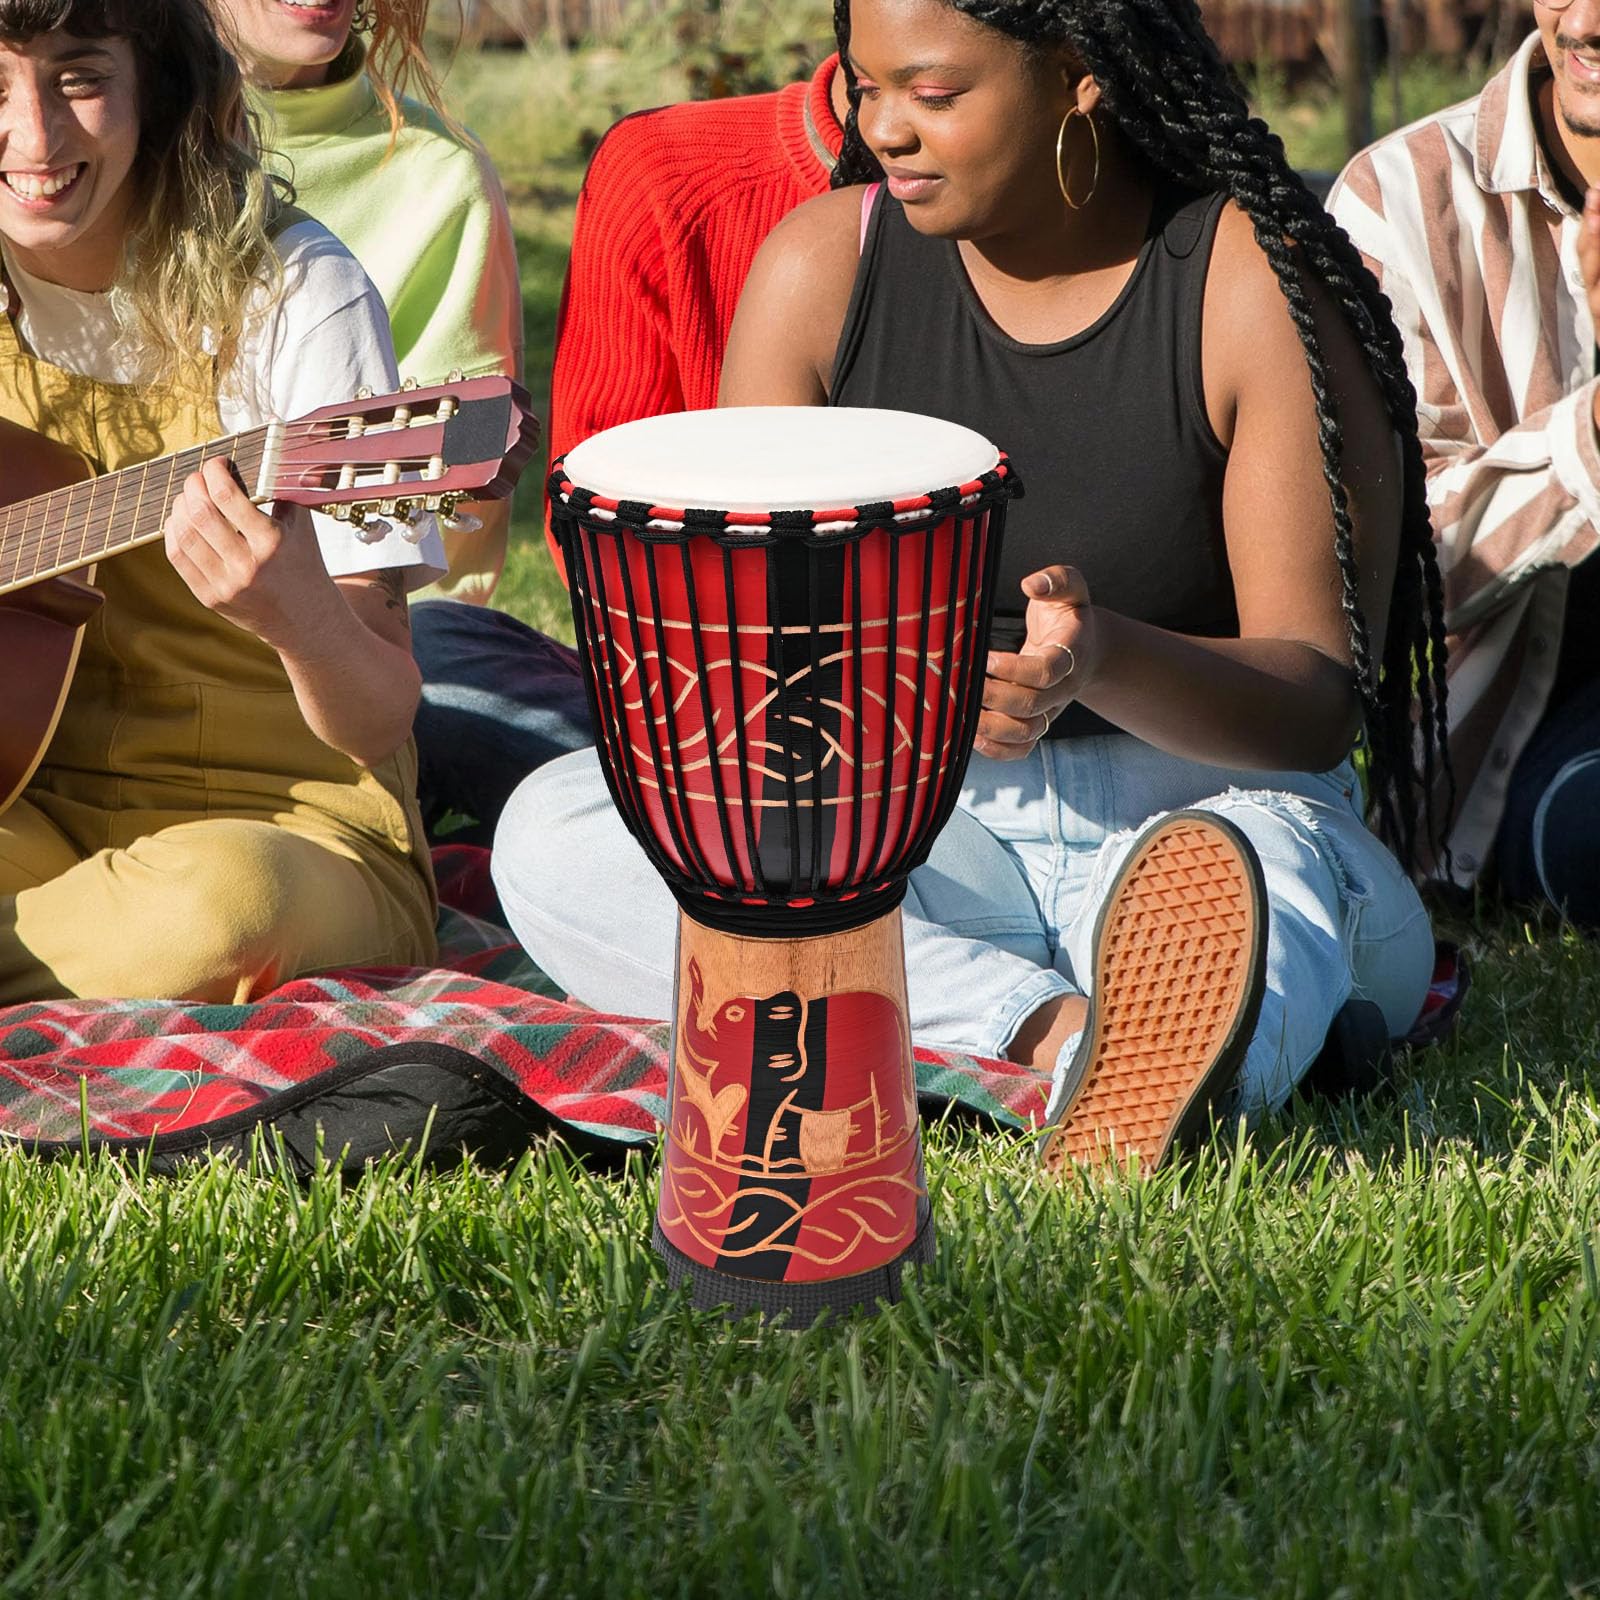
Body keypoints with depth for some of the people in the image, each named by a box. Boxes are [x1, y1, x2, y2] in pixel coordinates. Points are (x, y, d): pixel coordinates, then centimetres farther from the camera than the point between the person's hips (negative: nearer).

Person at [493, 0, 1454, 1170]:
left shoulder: (1258, 285, -9)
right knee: (552, 832, -22)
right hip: (906, 814, 3)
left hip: (1200, 798, -3)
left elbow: (1320, 697, -11)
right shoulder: (824, 264, 0)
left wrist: (1104, 659, -33)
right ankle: (1048, 1023, -36)